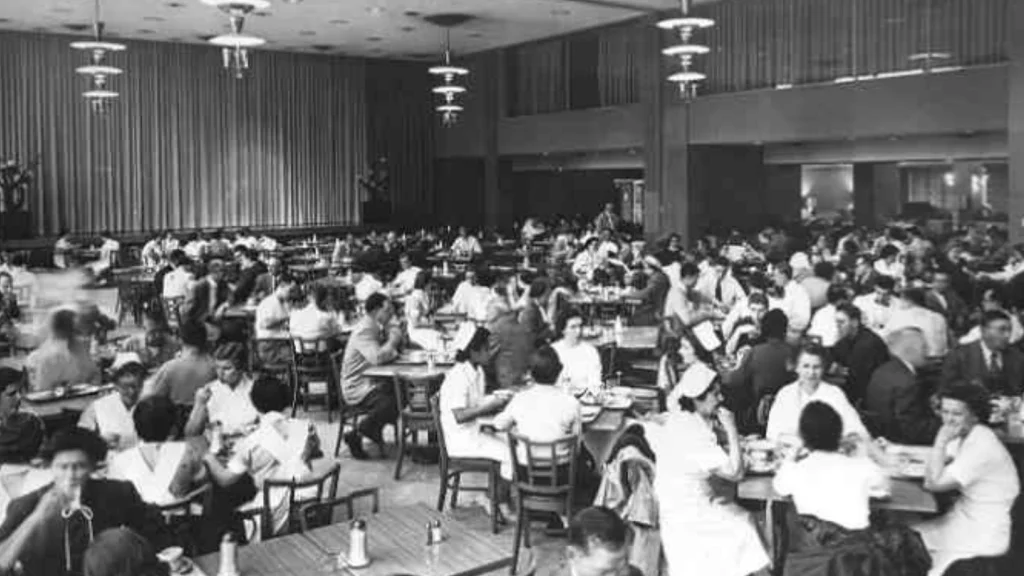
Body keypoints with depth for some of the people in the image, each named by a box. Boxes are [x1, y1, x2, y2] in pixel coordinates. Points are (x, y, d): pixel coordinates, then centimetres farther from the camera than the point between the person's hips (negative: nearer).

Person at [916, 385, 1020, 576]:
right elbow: (930, 474, 7)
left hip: (983, 537, -8)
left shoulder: (982, 446, -24)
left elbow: (934, 483, -25)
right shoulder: (965, 434, 2)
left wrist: (941, 440, -24)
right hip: (965, 518, 8)